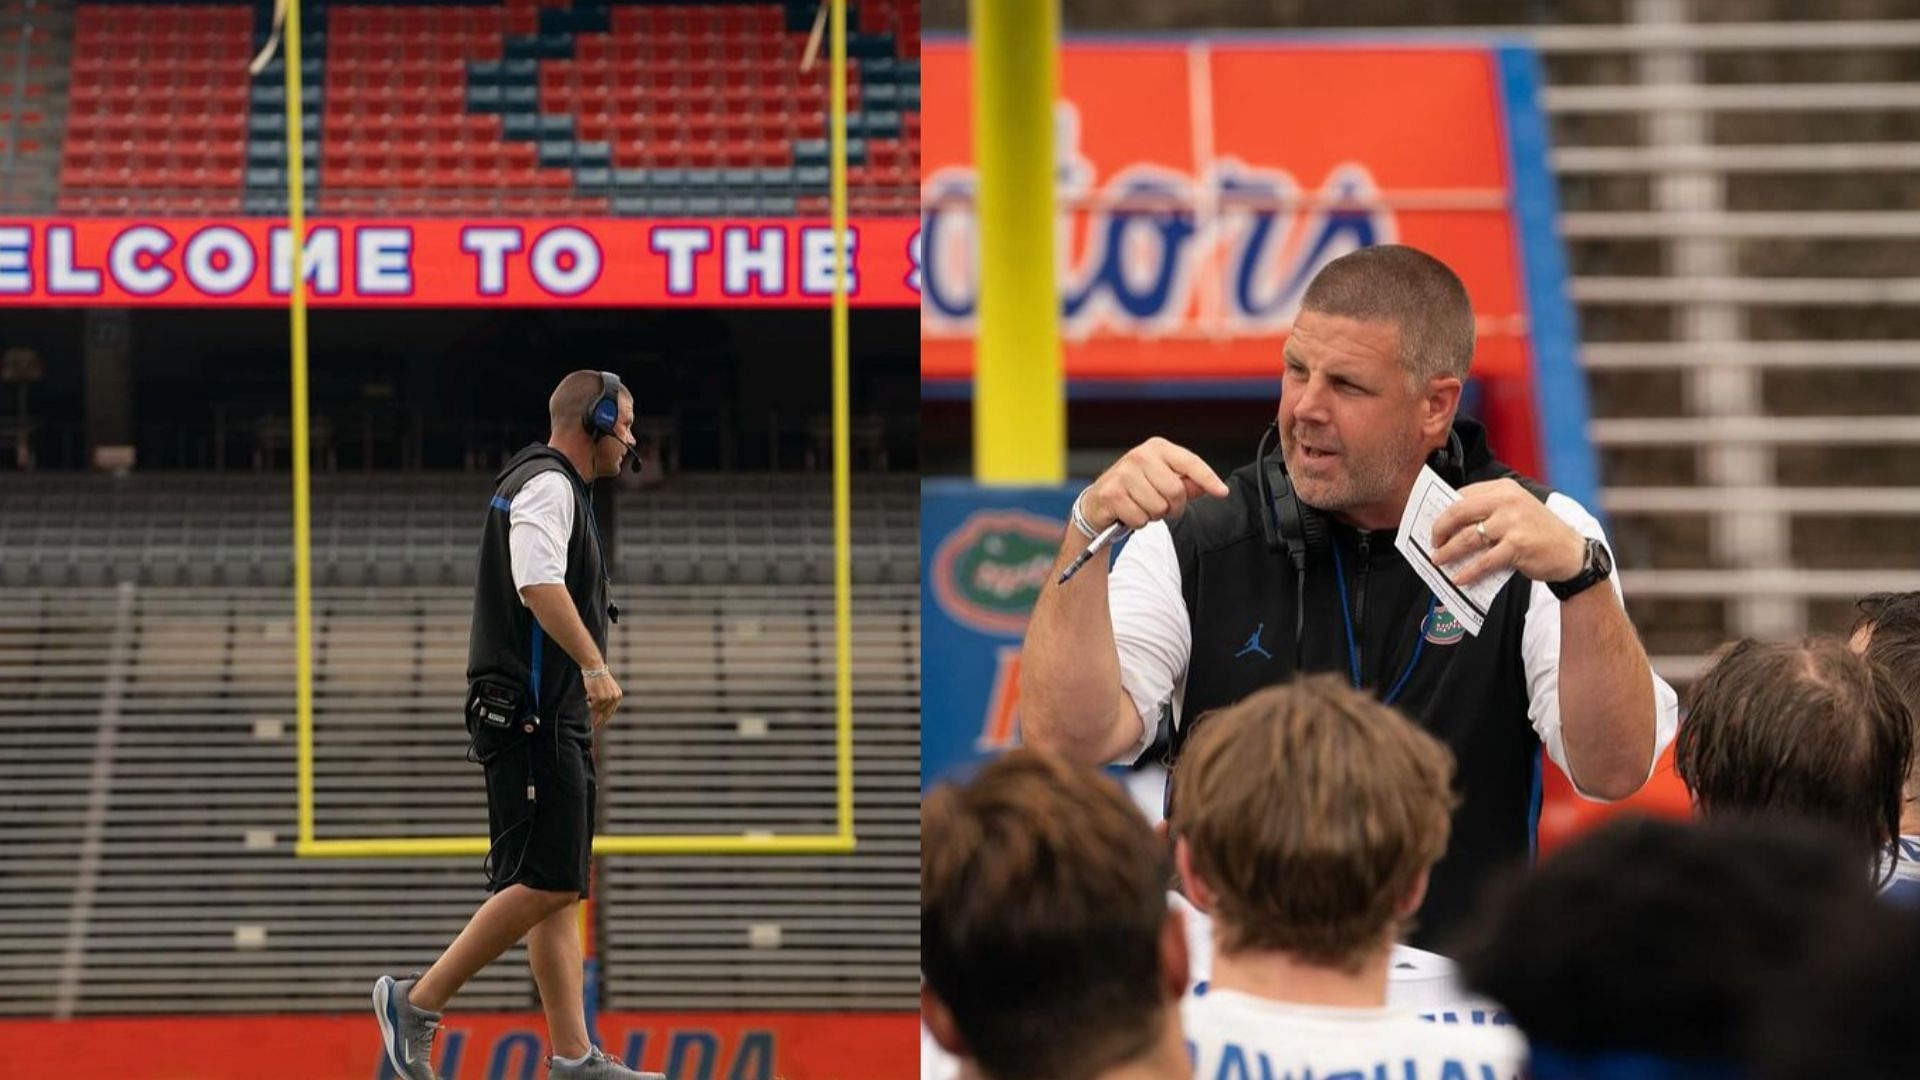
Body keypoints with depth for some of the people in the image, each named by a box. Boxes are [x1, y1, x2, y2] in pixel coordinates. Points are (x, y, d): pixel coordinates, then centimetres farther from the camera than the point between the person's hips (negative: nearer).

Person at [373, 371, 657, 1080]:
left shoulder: (552, 486, 23)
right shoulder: (547, 486, -10)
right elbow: (542, 586, -27)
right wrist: (594, 666, -36)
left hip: (554, 722, 11)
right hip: (533, 720, -11)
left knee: (559, 890, 6)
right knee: (545, 883, -14)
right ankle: (418, 1002, -9)